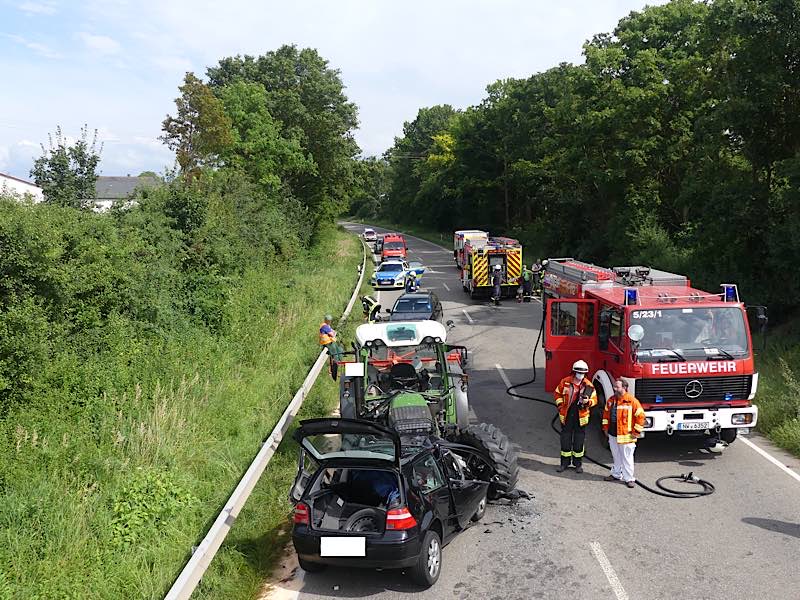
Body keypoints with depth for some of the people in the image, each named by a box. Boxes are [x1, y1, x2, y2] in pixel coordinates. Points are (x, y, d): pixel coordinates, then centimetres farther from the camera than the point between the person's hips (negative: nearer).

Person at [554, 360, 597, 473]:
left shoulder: (588, 385, -3)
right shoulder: (565, 382, -3)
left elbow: (594, 399, 3)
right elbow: (558, 394, 10)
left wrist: (588, 402, -18)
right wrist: (560, 406, 0)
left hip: (581, 417, 0)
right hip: (567, 416, 0)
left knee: (579, 440, 7)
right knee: (565, 439, 7)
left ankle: (578, 463, 21)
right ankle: (565, 463, 19)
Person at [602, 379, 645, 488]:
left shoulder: (632, 401, -14)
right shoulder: (611, 400, 7)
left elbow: (640, 416, -12)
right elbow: (606, 413, 20)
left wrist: (636, 432, -10)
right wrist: (606, 427, 17)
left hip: (625, 436, -6)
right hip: (612, 434, 6)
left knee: (627, 458, 0)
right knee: (616, 456, 18)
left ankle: (629, 479, 8)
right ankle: (616, 474, 31)